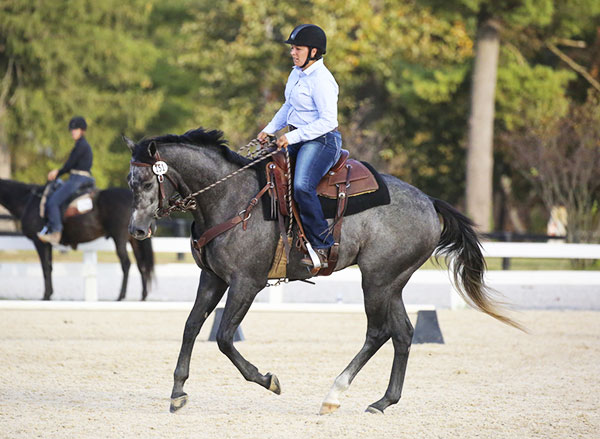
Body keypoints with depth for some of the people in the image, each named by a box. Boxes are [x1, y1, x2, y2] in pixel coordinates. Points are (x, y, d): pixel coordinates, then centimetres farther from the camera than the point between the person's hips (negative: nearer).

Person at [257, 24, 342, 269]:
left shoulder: (321, 80, -17)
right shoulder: (296, 73, 12)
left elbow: (327, 121, -22)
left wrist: (292, 137, -23)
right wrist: (270, 130, 13)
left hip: (322, 141, -10)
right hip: (296, 140, 10)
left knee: (302, 186, -30)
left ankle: (323, 247, -24)